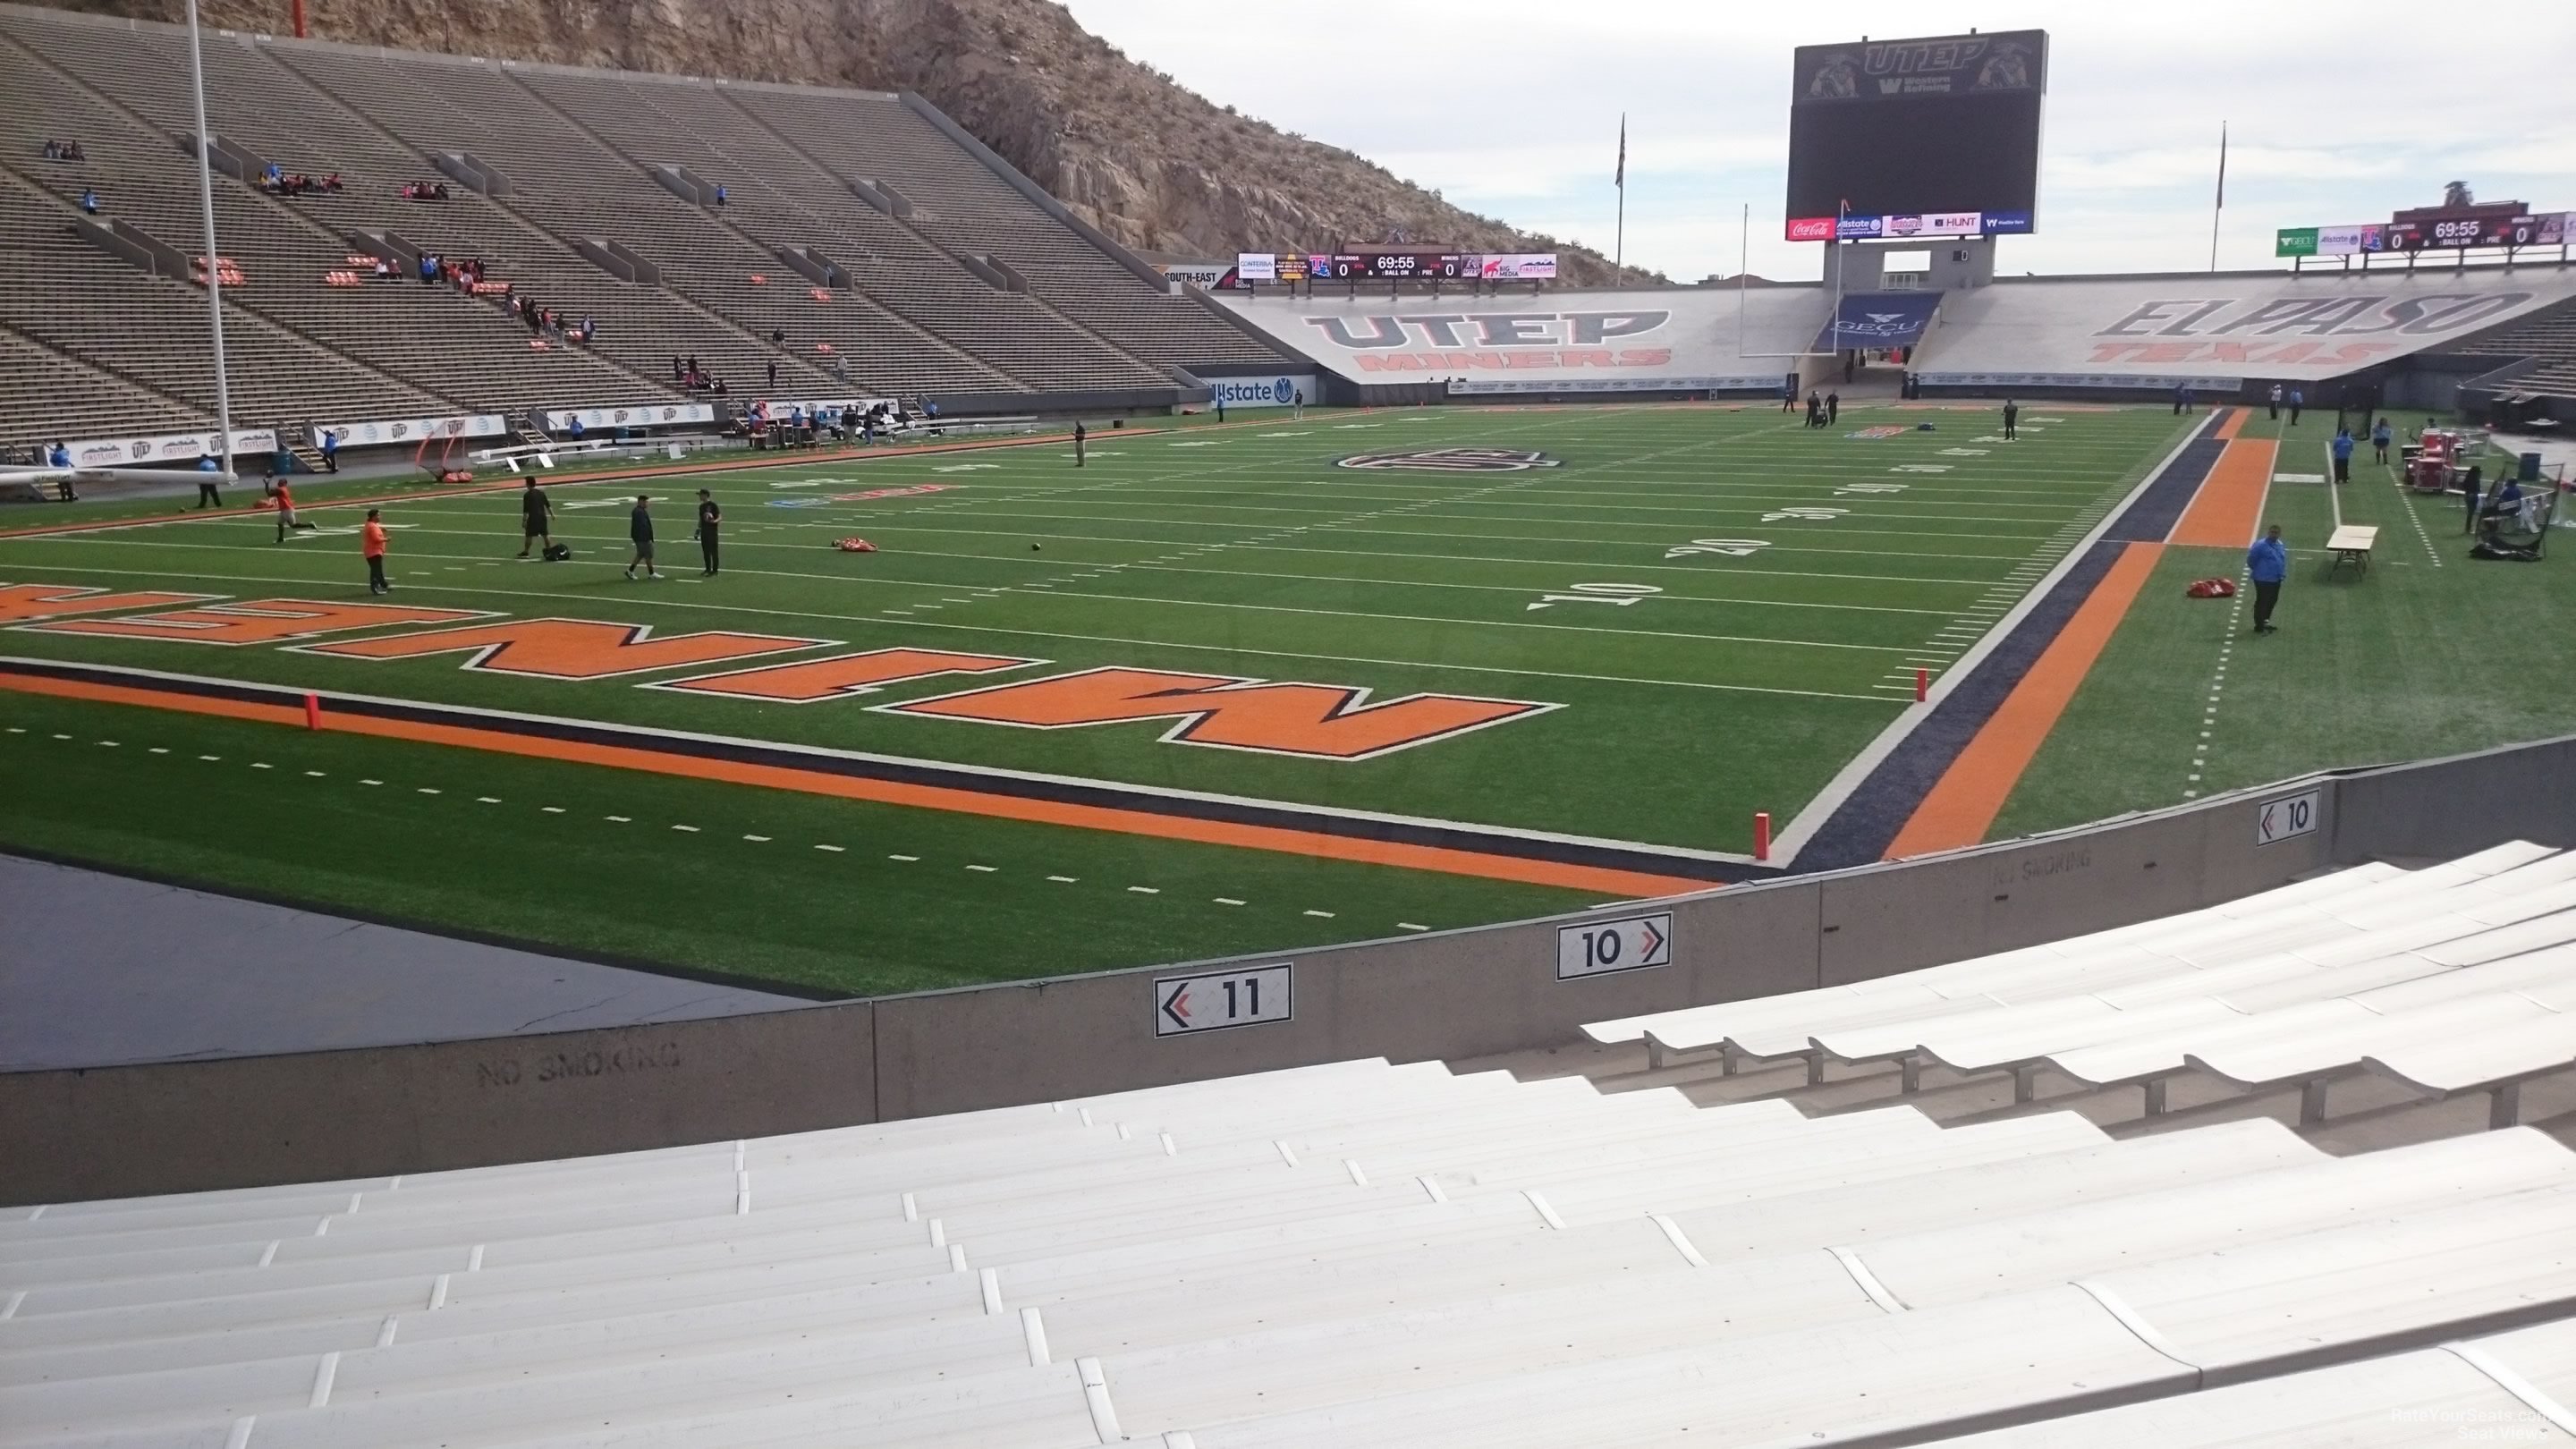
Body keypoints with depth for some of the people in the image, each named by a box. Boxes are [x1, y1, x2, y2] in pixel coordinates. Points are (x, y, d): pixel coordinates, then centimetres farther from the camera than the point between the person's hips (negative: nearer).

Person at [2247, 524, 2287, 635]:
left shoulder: (2280, 545, 9)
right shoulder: (2260, 545, -17)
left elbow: (2283, 560, 22)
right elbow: (2251, 560, -13)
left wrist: (2282, 573, 13)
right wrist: (2258, 570, -1)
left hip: (2276, 579, 8)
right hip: (2263, 579, -8)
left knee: (2272, 601, 16)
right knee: (2262, 602, -4)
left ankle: (2265, 622, 30)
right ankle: (2259, 626, 2)